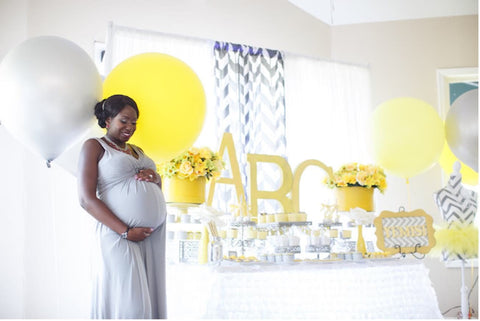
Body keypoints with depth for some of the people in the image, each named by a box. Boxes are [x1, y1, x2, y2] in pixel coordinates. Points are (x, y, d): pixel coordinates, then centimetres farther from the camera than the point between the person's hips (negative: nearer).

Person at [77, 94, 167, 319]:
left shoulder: (136, 150, 21)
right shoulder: (94, 146, 1)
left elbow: (156, 190, 29)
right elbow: (87, 199, -9)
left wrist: (155, 177, 3)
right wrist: (125, 231, -16)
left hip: (155, 234, 7)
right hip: (121, 235, -6)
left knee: (150, 300, 7)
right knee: (130, 307, -5)